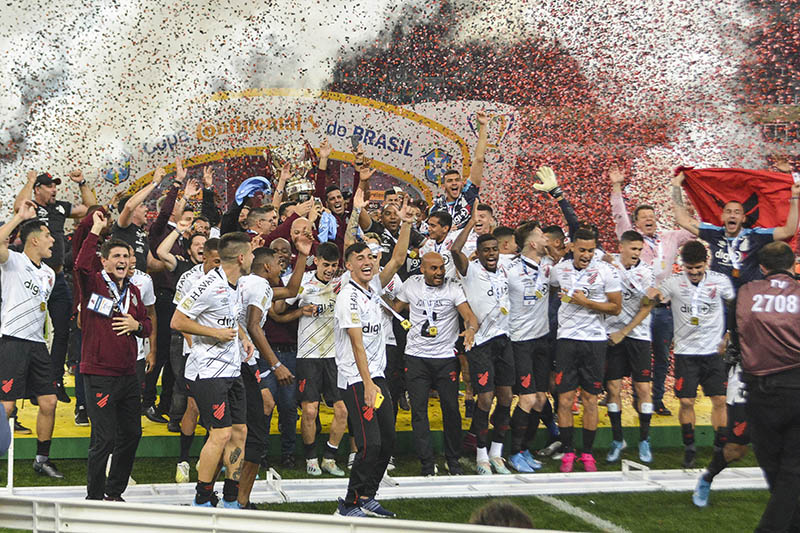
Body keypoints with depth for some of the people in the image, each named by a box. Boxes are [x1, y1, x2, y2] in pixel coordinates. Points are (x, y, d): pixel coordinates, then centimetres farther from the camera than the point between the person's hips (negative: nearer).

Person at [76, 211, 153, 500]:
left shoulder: (133, 290, 15)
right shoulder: (93, 283, -5)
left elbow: (148, 323, 22)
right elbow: (81, 265, -26)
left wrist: (137, 325, -2)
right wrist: (96, 230, -23)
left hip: (128, 375, 7)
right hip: (100, 375, -7)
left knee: (131, 434, 14)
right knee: (104, 439, -7)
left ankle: (114, 492, 29)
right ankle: (94, 498, 6)